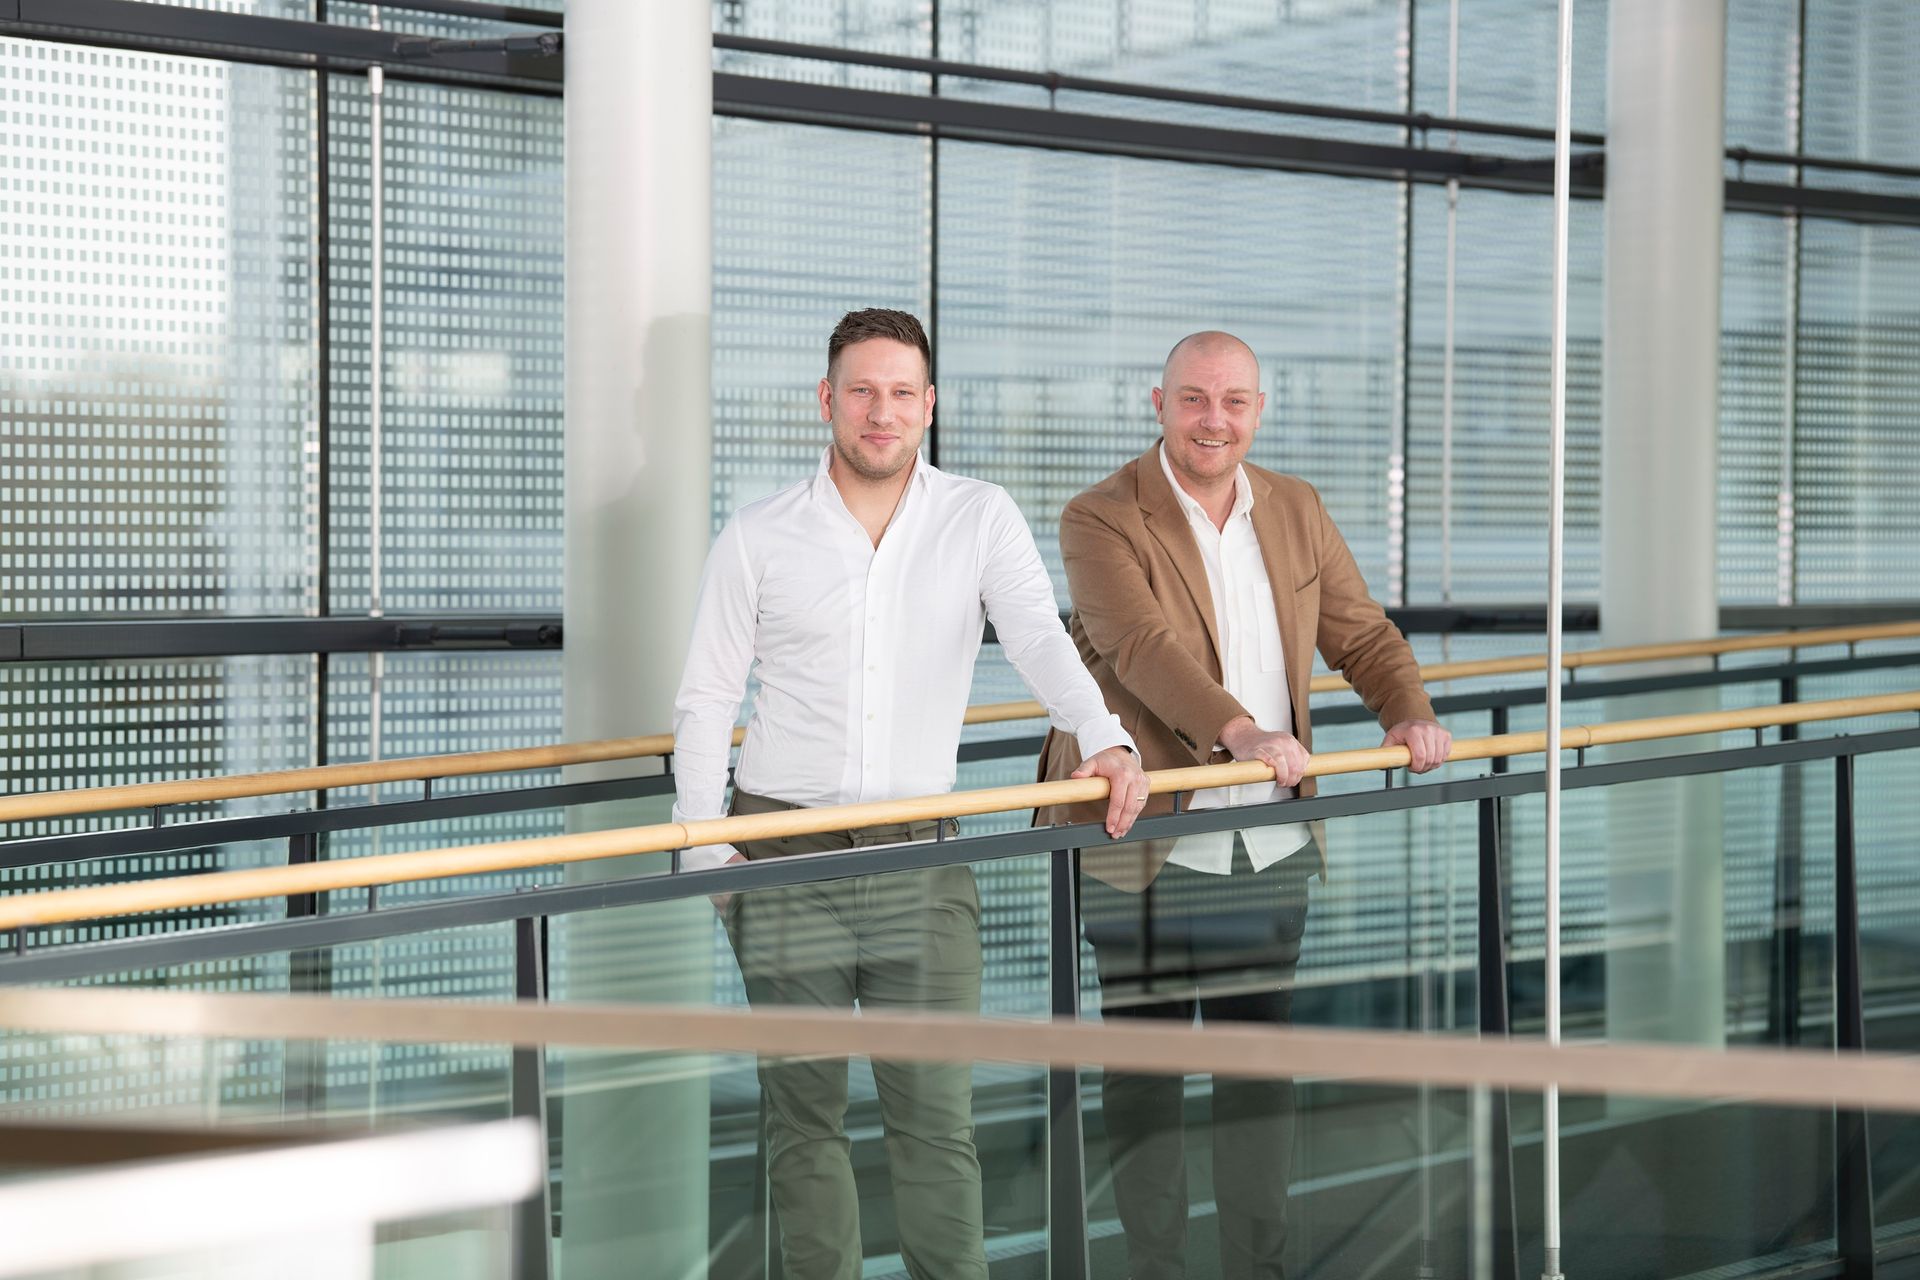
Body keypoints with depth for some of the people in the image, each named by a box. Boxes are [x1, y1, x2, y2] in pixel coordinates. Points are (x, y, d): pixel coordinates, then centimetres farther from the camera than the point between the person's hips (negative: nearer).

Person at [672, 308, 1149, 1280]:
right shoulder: (757, 538, 3)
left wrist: (1103, 739, -31)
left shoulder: (980, 519, 3)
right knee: (803, 1117, 6)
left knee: (938, 1115, -2)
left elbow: (1040, 640, -12)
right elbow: (706, 700, 5)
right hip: (786, 856, 0)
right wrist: (703, 849, -6)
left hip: (921, 856, 0)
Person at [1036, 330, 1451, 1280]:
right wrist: (1244, 732, -37)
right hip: (1143, 840, -5)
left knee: (1262, 1060, 11)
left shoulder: (1297, 511, 11)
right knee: (1145, 1064, 2)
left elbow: (1361, 633, 13)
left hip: (1269, 842, 5)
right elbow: (1144, 647, -23)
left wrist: (1407, 712, -8)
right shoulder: (1101, 521, -9)